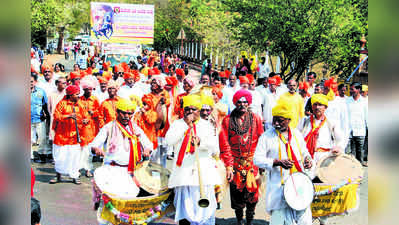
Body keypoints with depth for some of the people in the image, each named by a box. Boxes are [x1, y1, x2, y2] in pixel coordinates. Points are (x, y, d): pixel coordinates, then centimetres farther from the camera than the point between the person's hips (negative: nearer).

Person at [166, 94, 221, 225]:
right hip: (183, 173, 0)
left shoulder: (206, 125, 12)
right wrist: (186, 125, -7)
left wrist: (200, 142, -25)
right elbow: (169, 141, -5)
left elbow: (213, 144, -3)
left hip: (203, 173, 0)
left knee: (205, 208, -5)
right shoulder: (177, 124, 13)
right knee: (184, 206, -1)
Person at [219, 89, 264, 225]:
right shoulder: (227, 120, 2)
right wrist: (228, 165, -7)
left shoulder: (256, 119, 4)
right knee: (237, 195, 5)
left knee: (252, 194, 0)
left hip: (252, 163, 0)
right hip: (235, 164, 0)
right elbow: (224, 144, -1)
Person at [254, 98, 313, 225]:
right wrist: (278, 162, -18)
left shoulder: (297, 134, 12)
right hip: (279, 185, -4)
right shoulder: (266, 137, -2)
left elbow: (304, 152, 23)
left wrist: (308, 160, 0)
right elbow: (257, 159, -7)